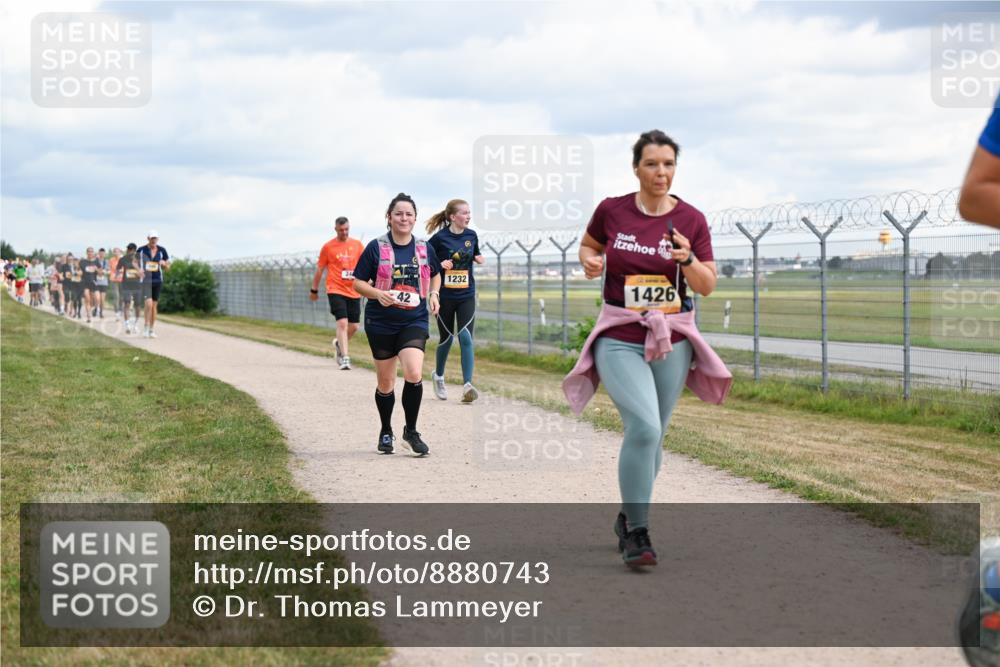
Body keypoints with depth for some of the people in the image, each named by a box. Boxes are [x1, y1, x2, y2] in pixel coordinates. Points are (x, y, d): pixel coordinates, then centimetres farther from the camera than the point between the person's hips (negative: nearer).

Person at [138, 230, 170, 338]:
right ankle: (146, 328, -7)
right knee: (148, 304, -18)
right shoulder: (141, 250, -3)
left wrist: (164, 264, -11)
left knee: (154, 306, 9)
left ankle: (151, 330, 18)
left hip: (158, 281, 3)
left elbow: (167, 267, 11)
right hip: (145, 280, -3)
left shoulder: (162, 250, 4)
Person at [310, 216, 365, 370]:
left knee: (354, 326, 8)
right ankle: (345, 358, -16)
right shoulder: (328, 247, 1)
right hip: (336, 290, -4)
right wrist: (314, 290, 11)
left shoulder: (357, 245, 7)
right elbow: (320, 269, 8)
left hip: (354, 291, 4)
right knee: (342, 323, -16)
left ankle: (340, 343, 38)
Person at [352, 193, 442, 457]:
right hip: (381, 323, -1)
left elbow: (435, 275, 23)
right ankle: (386, 433, 30)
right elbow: (358, 283, -1)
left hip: (415, 321, 1)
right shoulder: (376, 247, -5)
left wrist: (433, 294, 4)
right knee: (385, 381, 9)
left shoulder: (424, 248, 4)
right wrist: (378, 294, -19)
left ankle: (411, 431, -2)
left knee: (413, 374, -19)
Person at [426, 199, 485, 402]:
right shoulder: (440, 237, -11)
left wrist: (480, 258, -3)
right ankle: (438, 375, 38)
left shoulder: (471, 235, 1)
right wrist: (438, 264, -20)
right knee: (446, 338, 11)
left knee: (465, 338, -11)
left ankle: (467, 385, -16)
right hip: (444, 295, -2)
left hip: (466, 295, 2)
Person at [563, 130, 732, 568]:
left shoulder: (691, 220, -1)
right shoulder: (612, 210, -3)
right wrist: (590, 262, -5)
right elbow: (588, 245, 17)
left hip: (672, 339, 2)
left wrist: (687, 259, -19)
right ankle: (636, 534, -13)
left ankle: (628, 518, 34)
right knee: (644, 426, -22)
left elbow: (707, 286, 0)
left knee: (652, 437, 10)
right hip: (619, 339, -2)